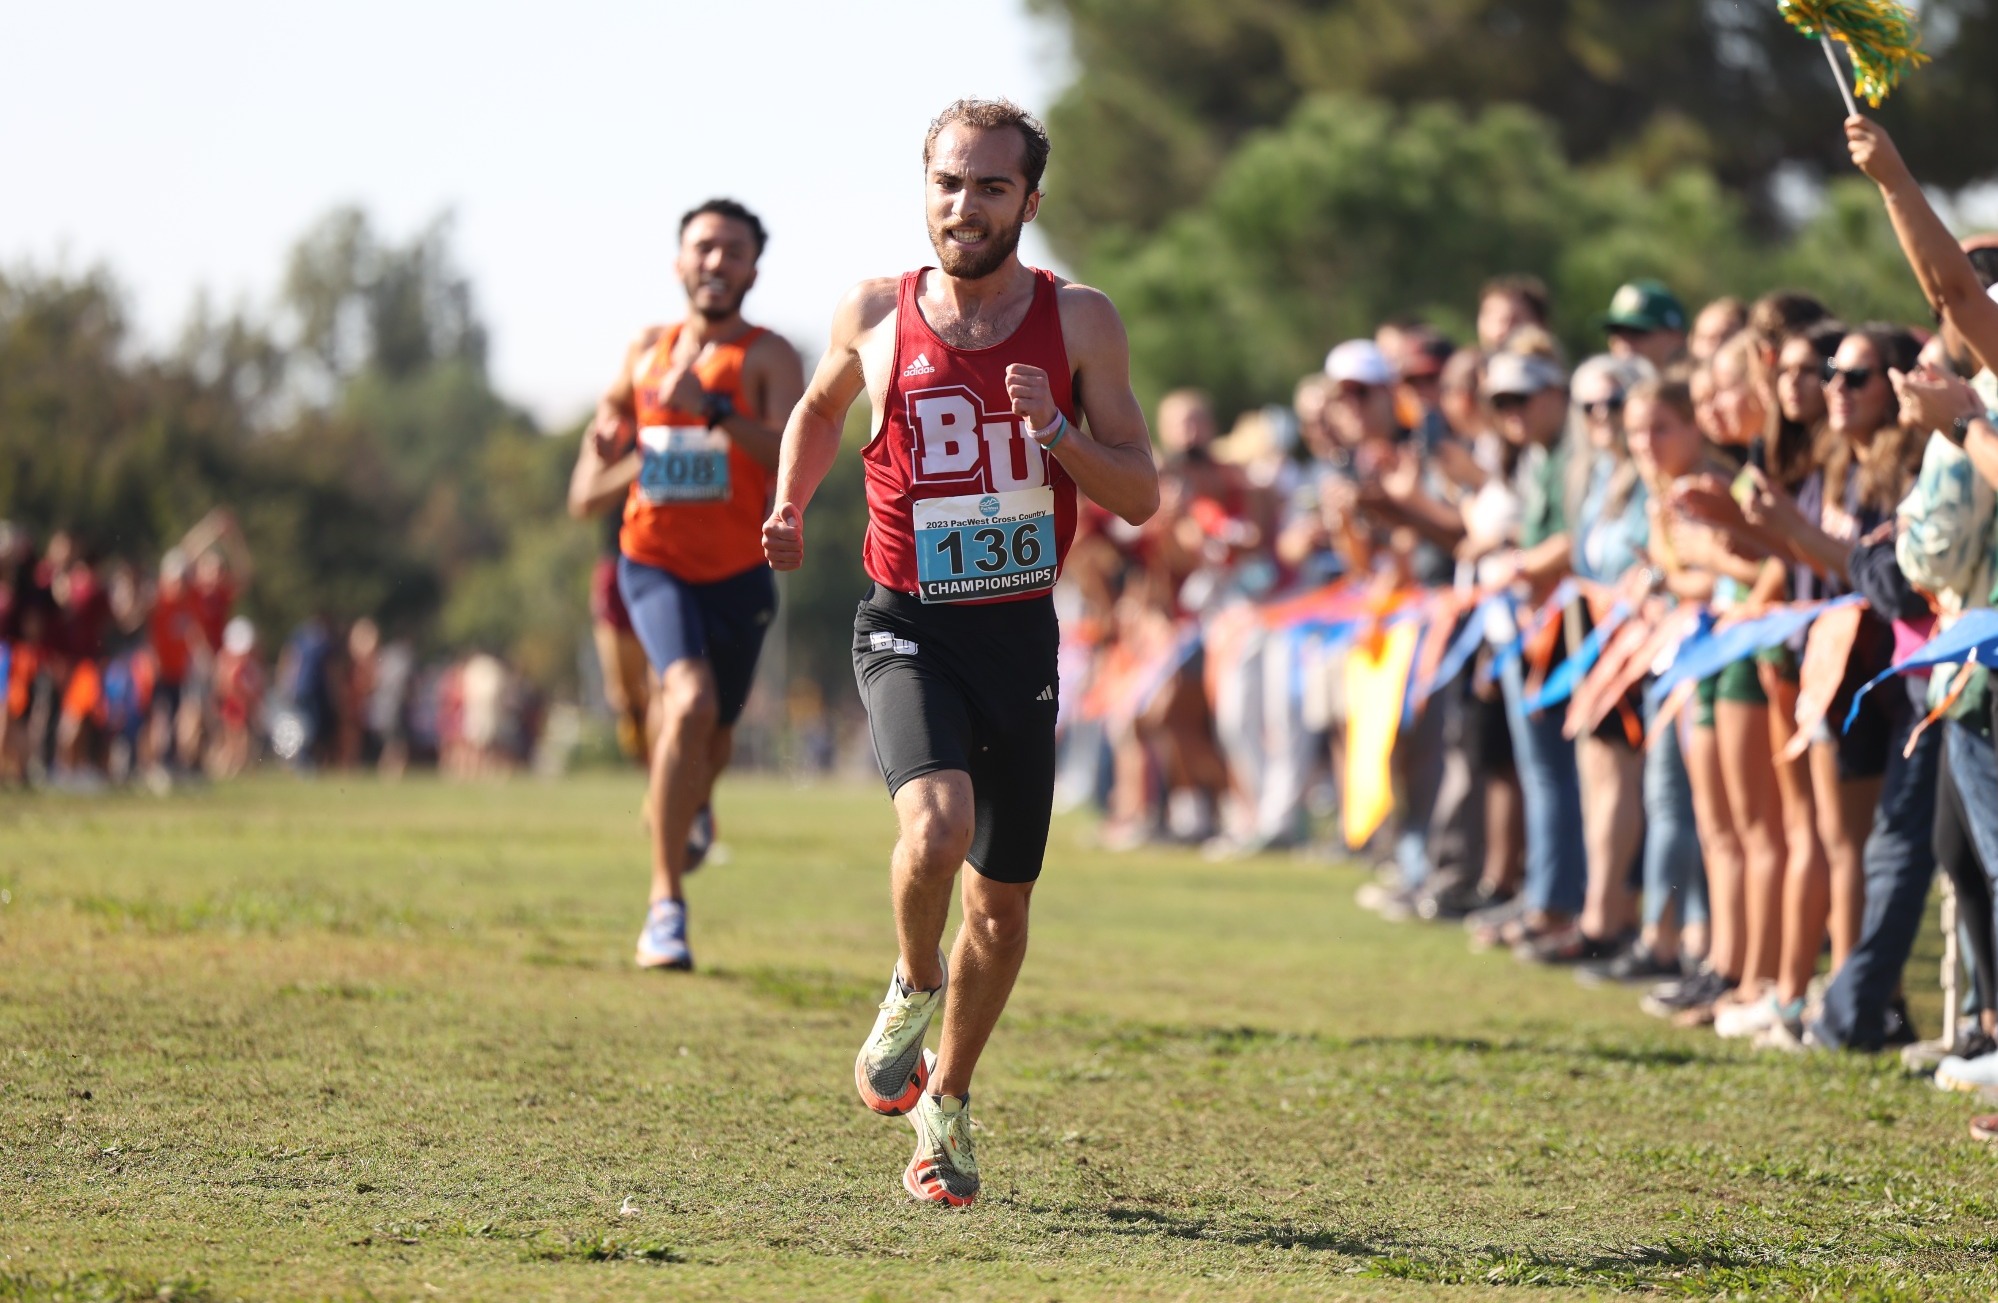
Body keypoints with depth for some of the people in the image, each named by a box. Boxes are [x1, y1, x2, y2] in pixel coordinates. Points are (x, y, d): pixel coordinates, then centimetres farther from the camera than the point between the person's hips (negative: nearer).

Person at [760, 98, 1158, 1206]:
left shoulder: (1079, 323, -2)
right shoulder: (873, 316, -1)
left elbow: (1141, 498, -1)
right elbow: (819, 409, 21)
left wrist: (1054, 429, -18)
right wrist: (789, 507, 5)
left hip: (1021, 634, 2)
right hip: (909, 627, -2)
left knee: (1002, 899, 9)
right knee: (937, 828, -28)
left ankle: (948, 1100, 32)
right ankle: (914, 983, 4)